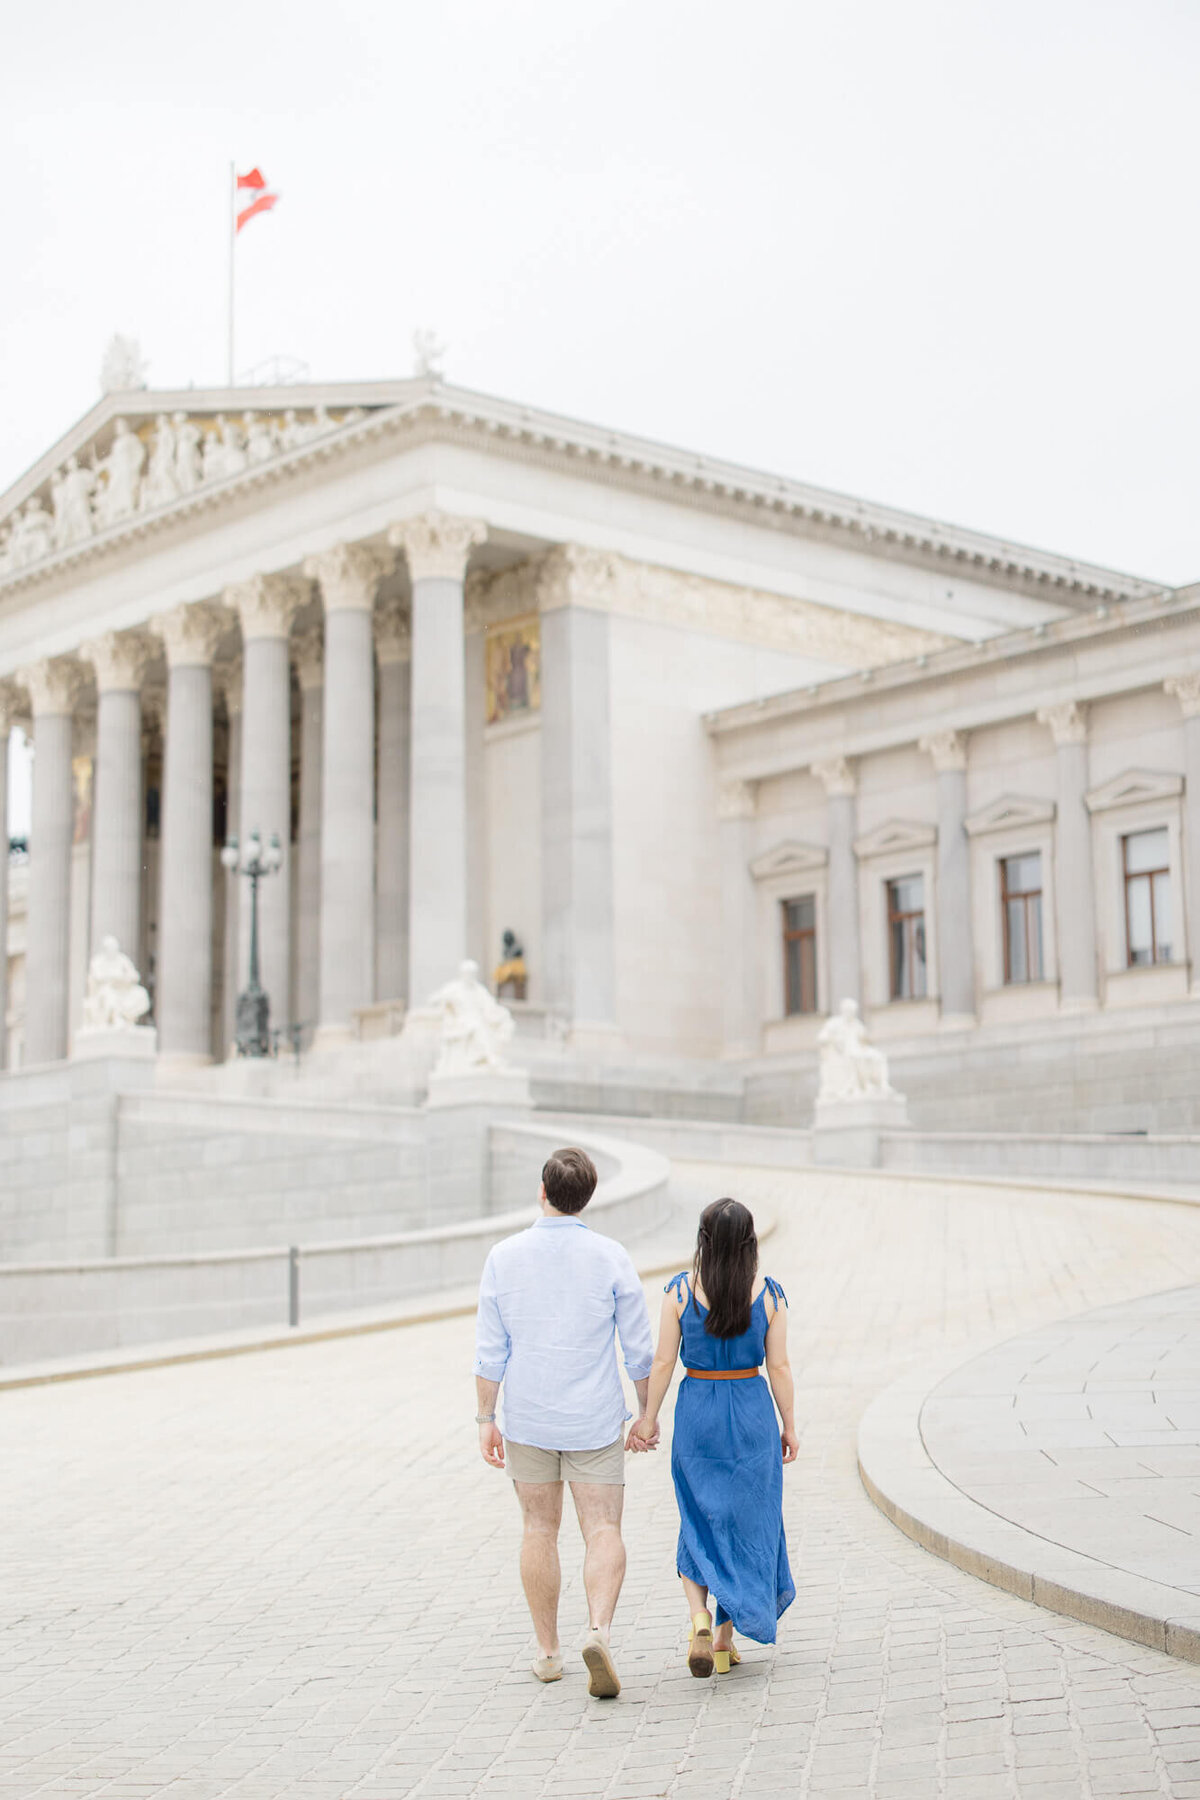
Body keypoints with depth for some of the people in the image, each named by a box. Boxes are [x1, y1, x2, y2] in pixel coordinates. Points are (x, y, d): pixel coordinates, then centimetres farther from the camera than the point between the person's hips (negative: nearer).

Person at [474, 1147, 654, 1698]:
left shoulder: (504, 1257, -6)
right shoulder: (611, 1258, -7)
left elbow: (490, 1351, -5)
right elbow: (639, 1349, -3)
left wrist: (485, 1419, 3)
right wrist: (647, 1414, 9)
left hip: (527, 1420, 1)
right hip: (594, 1421, -1)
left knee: (540, 1530, 14)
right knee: (603, 1532, 1)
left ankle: (547, 1651, 20)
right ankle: (598, 1630, -22)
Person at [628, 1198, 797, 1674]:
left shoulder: (680, 1290, -9)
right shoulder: (769, 1294, -7)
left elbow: (663, 1362, -6)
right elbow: (779, 1367, -3)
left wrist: (648, 1418, 5)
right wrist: (789, 1425, 7)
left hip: (696, 1412, 0)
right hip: (753, 1414, 0)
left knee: (699, 1523, 14)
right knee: (745, 1524, 12)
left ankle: (699, 1619, -5)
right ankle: (726, 1636, 16)